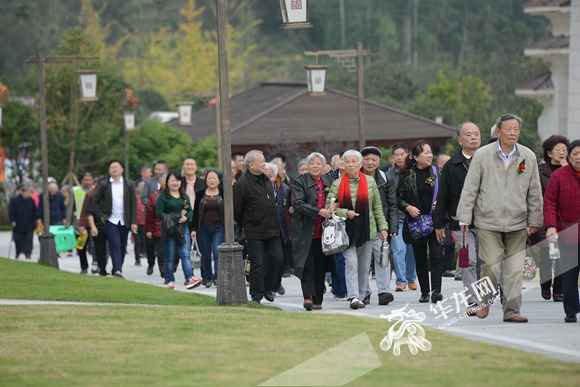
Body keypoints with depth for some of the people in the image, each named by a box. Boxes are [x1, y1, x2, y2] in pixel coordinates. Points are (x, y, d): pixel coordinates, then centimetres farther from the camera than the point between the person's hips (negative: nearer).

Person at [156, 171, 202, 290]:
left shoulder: (184, 196, 13)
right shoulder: (163, 196, -2)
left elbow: (190, 211, 12)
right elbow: (159, 213, -10)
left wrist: (186, 218, -11)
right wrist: (174, 217, -18)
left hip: (183, 229, 3)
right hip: (169, 230, -3)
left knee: (185, 254, -9)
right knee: (169, 257, 4)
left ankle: (189, 279, -20)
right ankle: (170, 281, 11)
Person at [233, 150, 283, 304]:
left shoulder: (266, 180, 11)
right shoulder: (242, 184, -14)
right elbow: (237, 210, -9)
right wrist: (246, 226, 2)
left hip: (272, 230, 7)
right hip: (255, 232, -7)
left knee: (276, 259, 5)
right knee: (258, 265, -4)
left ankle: (268, 288, 23)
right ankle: (257, 296, 4)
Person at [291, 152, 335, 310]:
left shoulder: (328, 182, 14)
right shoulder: (300, 182, -3)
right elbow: (298, 204, -14)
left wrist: (333, 208, 1)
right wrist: (319, 212, -22)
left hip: (323, 231, 5)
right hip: (305, 231, -5)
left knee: (321, 266, 6)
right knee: (308, 265, -11)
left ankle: (317, 300, 12)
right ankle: (308, 296, -13)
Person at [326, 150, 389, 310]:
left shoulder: (370, 182, 7)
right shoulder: (337, 184, 3)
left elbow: (377, 207, 9)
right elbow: (329, 207, 2)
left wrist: (382, 227, 4)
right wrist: (345, 213, -12)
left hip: (366, 229, 2)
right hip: (347, 230, -2)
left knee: (364, 265, 6)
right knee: (351, 262, -12)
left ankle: (361, 296, 15)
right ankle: (354, 297, -19)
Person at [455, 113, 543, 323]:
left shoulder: (528, 157, 6)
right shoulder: (482, 155, -1)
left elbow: (535, 193, 11)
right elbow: (470, 188, 1)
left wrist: (535, 221, 9)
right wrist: (464, 217, -3)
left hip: (517, 223, 2)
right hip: (488, 221, -2)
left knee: (515, 269, 0)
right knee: (491, 265, -7)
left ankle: (512, 311, 6)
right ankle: (484, 300, 18)